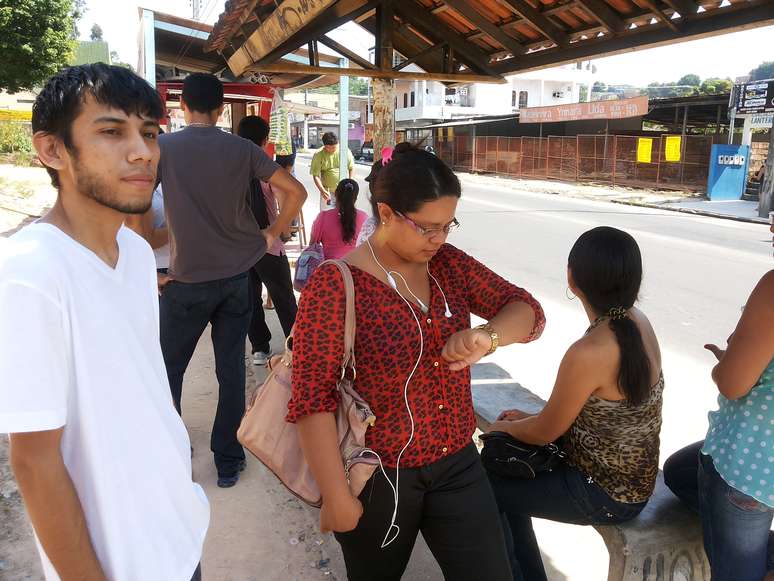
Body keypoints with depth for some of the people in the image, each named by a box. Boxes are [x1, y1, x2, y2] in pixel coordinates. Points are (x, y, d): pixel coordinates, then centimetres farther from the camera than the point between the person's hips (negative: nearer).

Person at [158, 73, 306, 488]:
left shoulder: (164, 147, -4)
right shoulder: (242, 150, 1)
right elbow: (296, 192, -1)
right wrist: (272, 234, 9)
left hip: (187, 280, -2)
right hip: (236, 278, 3)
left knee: (168, 371, 14)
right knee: (231, 371, 10)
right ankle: (228, 462, 20)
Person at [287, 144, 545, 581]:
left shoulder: (450, 264, -2)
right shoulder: (336, 285, -20)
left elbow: (527, 311, -2)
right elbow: (312, 399, -20)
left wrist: (487, 337, -24)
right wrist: (337, 498, -17)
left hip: (457, 464, 4)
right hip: (376, 476, -4)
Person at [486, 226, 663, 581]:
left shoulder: (589, 352, -32)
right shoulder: (638, 323, -6)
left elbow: (544, 433, -16)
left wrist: (504, 427, 3)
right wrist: (531, 418, 8)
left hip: (607, 497, -8)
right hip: (633, 479, 8)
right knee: (507, 474, 19)